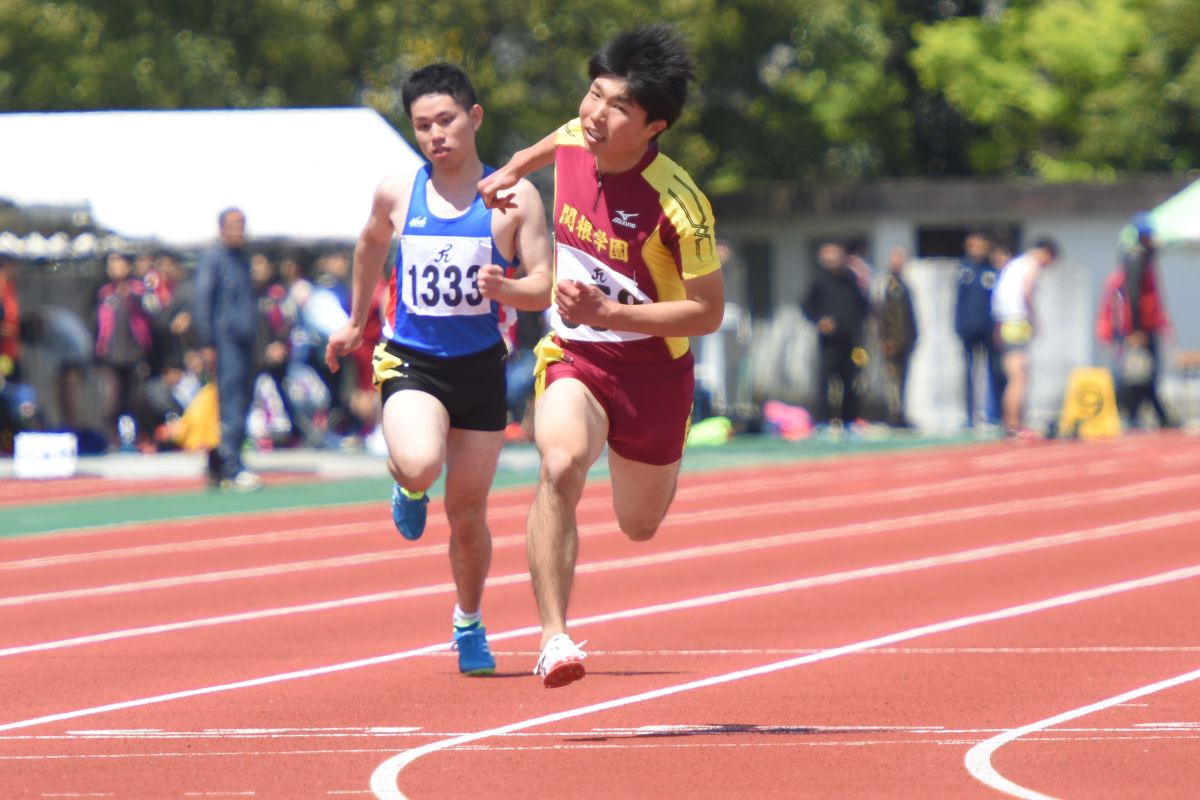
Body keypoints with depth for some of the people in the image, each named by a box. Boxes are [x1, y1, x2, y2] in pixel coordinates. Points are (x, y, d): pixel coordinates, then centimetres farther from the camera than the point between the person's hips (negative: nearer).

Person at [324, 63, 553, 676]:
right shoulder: (397, 193, 2)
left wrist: (507, 290, -28)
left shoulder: (513, 199, -4)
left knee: (467, 515, 7)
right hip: (410, 361, 0)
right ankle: (408, 489, 10)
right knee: (419, 464, -30)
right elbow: (371, 244, 23)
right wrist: (355, 320, 32)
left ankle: (469, 623, 32)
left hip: (480, 367, 0)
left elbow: (545, 286, -6)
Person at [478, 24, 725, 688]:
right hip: (573, 355, 2)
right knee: (561, 463, -31)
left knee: (639, 526, 17)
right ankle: (553, 638, -32)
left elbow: (708, 312, -19)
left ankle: (658, 470, 57)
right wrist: (513, 169, 26)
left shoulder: (678, 205, -25)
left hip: (651, 367, -2)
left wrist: (607, 313, -27)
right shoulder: (573, 141, -10)